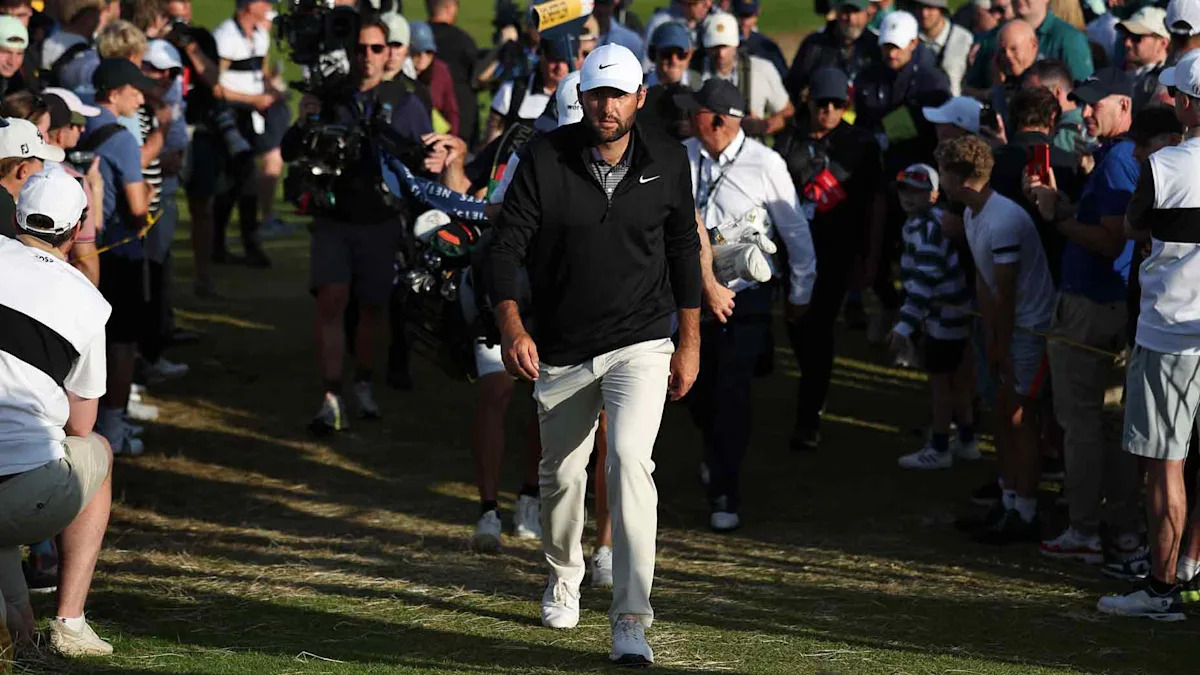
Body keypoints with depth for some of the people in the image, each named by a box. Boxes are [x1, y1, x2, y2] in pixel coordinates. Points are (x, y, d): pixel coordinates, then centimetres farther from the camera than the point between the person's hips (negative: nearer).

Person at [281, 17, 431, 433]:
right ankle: (331, 402, -18)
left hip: (380, 222, 0)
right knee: (331, 302, -14)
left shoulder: (404, 104, 1)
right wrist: (302, 123, -15)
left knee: (372, 307, 10)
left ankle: (363, 386, 32)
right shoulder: (328, 98, 3)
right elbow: (289, 154, 4)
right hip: (333, 219, 0)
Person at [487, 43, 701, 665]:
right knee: (561, 474, 15)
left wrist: (689, 343, 11)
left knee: (630, 458, -22)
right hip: (561, 351, 2)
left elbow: (683, 248, 9)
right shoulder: (545, 159, -9)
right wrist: (511, 325, -27)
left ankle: (630, 621, -24)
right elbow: (507, 245, -11)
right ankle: (564, 576, 47)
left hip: (641, 346, -1)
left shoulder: (668, 163, -3)